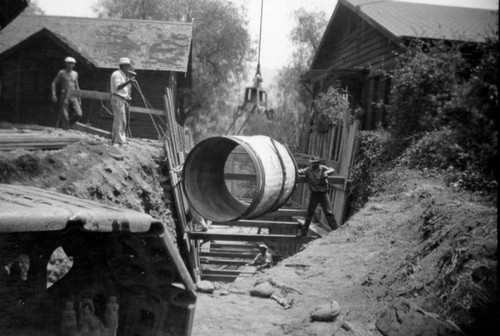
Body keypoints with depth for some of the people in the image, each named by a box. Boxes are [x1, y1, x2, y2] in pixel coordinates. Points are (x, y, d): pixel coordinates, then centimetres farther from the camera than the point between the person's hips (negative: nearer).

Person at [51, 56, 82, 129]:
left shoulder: (75, 74, 14)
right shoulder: (61, 73, 1)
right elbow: (54, 83, 3)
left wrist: (79, 99, 17)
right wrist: (54, 95, -7)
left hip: (73, 96, 4)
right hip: (64, 96, -4)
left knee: (78, 114, -10)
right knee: (64, 115, -6)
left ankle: (68, 125, 12)